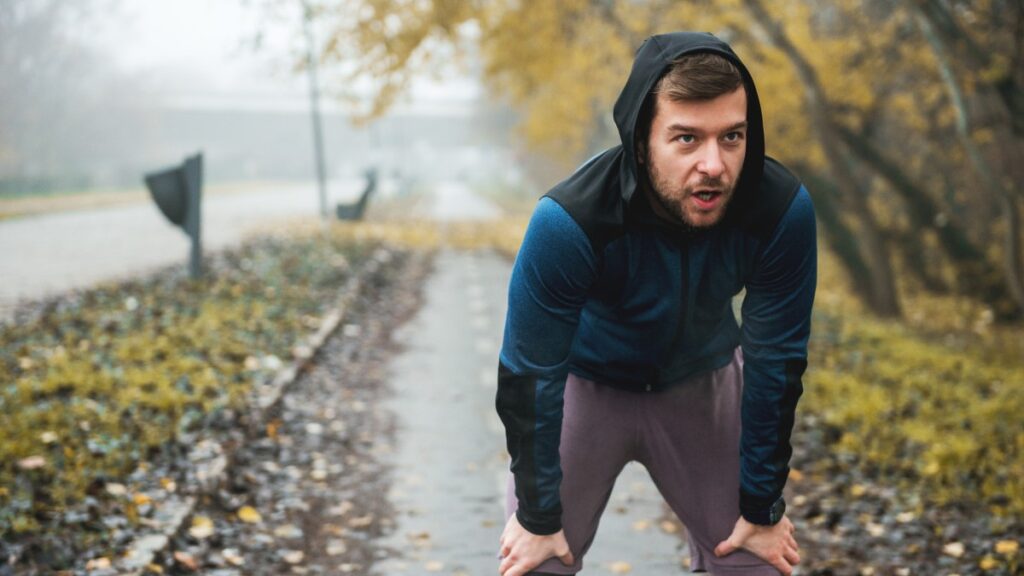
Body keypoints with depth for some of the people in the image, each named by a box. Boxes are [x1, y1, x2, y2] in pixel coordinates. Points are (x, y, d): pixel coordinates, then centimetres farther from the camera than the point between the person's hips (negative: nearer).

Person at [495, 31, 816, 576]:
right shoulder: (568, 221, -36)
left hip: (703, 382, 2)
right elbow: (530, 377, -24)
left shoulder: (782, 211, -29)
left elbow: (776, 364, -16)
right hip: (587, 382, -2)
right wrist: (538, 516, -14)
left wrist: (763, 507, -7)